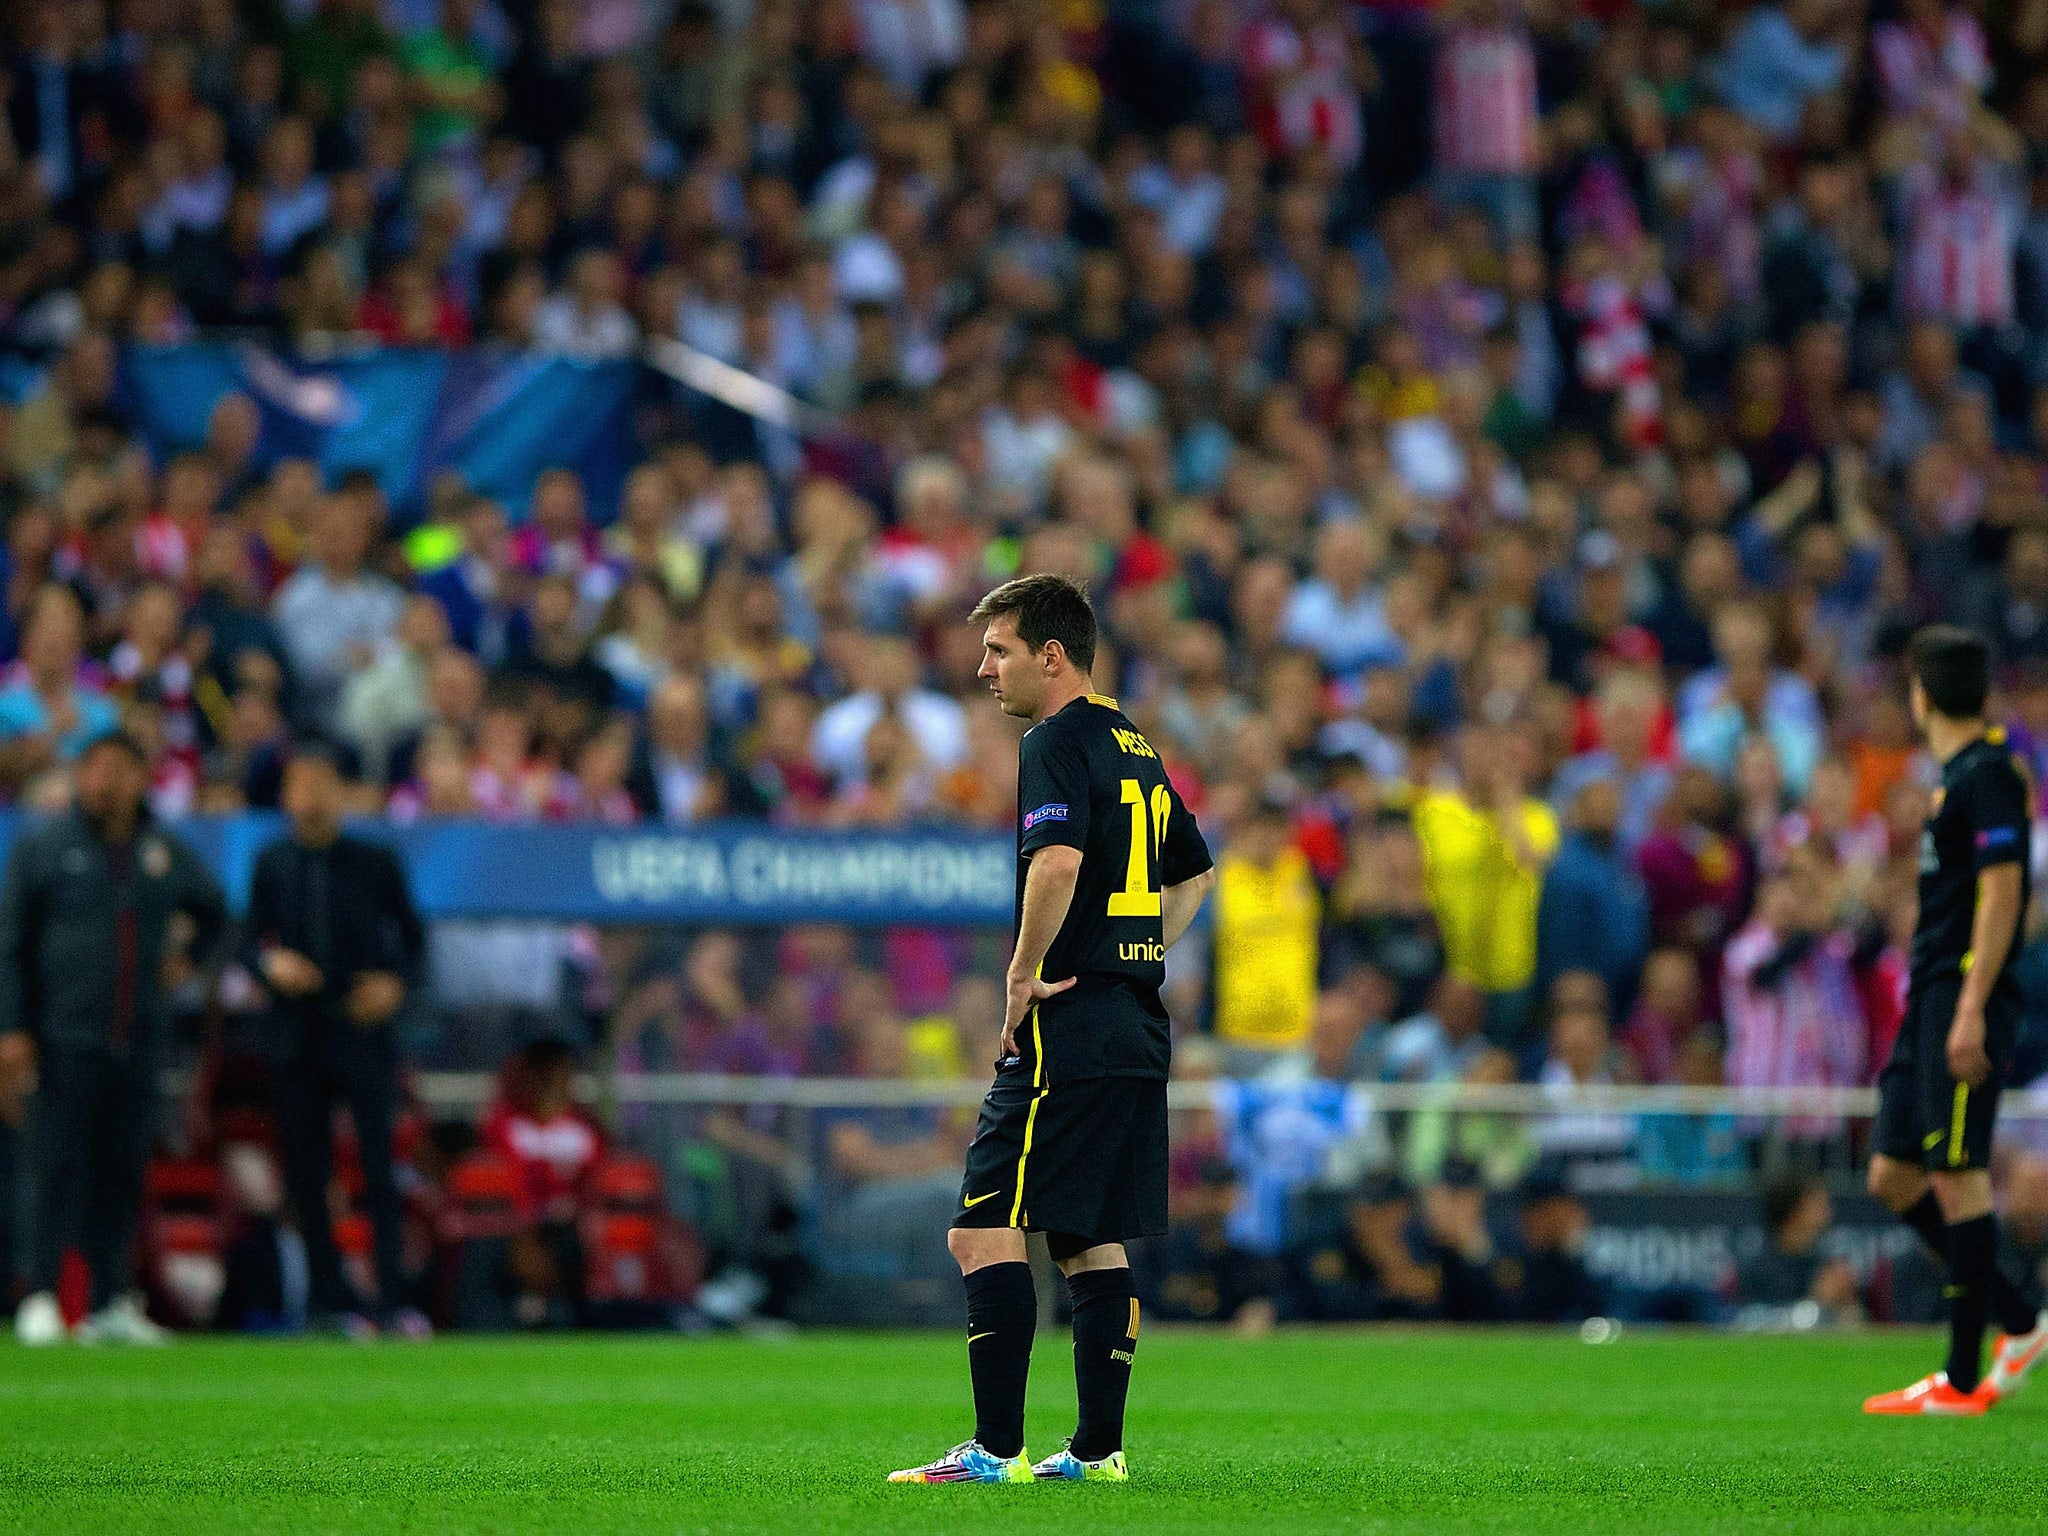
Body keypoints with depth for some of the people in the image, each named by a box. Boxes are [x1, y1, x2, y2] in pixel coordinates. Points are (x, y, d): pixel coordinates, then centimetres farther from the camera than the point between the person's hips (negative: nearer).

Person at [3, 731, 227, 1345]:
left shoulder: (165, 853, 12)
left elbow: (213, 909, 31)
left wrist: (186, 958, 14)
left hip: (140, 1039, 4)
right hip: (66, 1035, -4)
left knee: (123, 1170, 5)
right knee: (58, 1166, -8)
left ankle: (112, 1300, 9)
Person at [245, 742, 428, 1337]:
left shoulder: (376, 862, 4)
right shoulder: (272, 863, 8)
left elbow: (412, 936, 11)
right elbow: (251, 938, 12)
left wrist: (395, 982, -7)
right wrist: (271, 964, -9)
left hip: (363, 1027, -2)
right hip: (295, 1037, 2)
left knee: (379, 1168, -9)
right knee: (307, 1173, 2)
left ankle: (394, 1299, -12)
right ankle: (330, 1298, 9)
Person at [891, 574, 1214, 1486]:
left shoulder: (1056, 744, -10)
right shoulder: (1136, 749, 18)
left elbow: (1058, 860, -29)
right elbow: (1194, 872, 30)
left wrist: (1025, 976, -18)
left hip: (1065, 1034, -9)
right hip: (1138, 1032, 9)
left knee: (983, 1231, -9)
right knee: (1091, 1241, 12)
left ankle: (997, 1449, -13)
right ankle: (1098, 1447, 11)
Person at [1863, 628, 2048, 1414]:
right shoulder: (1955, 774, 17)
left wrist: (1971, 1010, -23)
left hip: (1964, 998, -10)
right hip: (1929, 998, 10)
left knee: (1959, 1174, -8)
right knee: (1893, 1176, 9)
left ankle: (1963, 1379, -5)